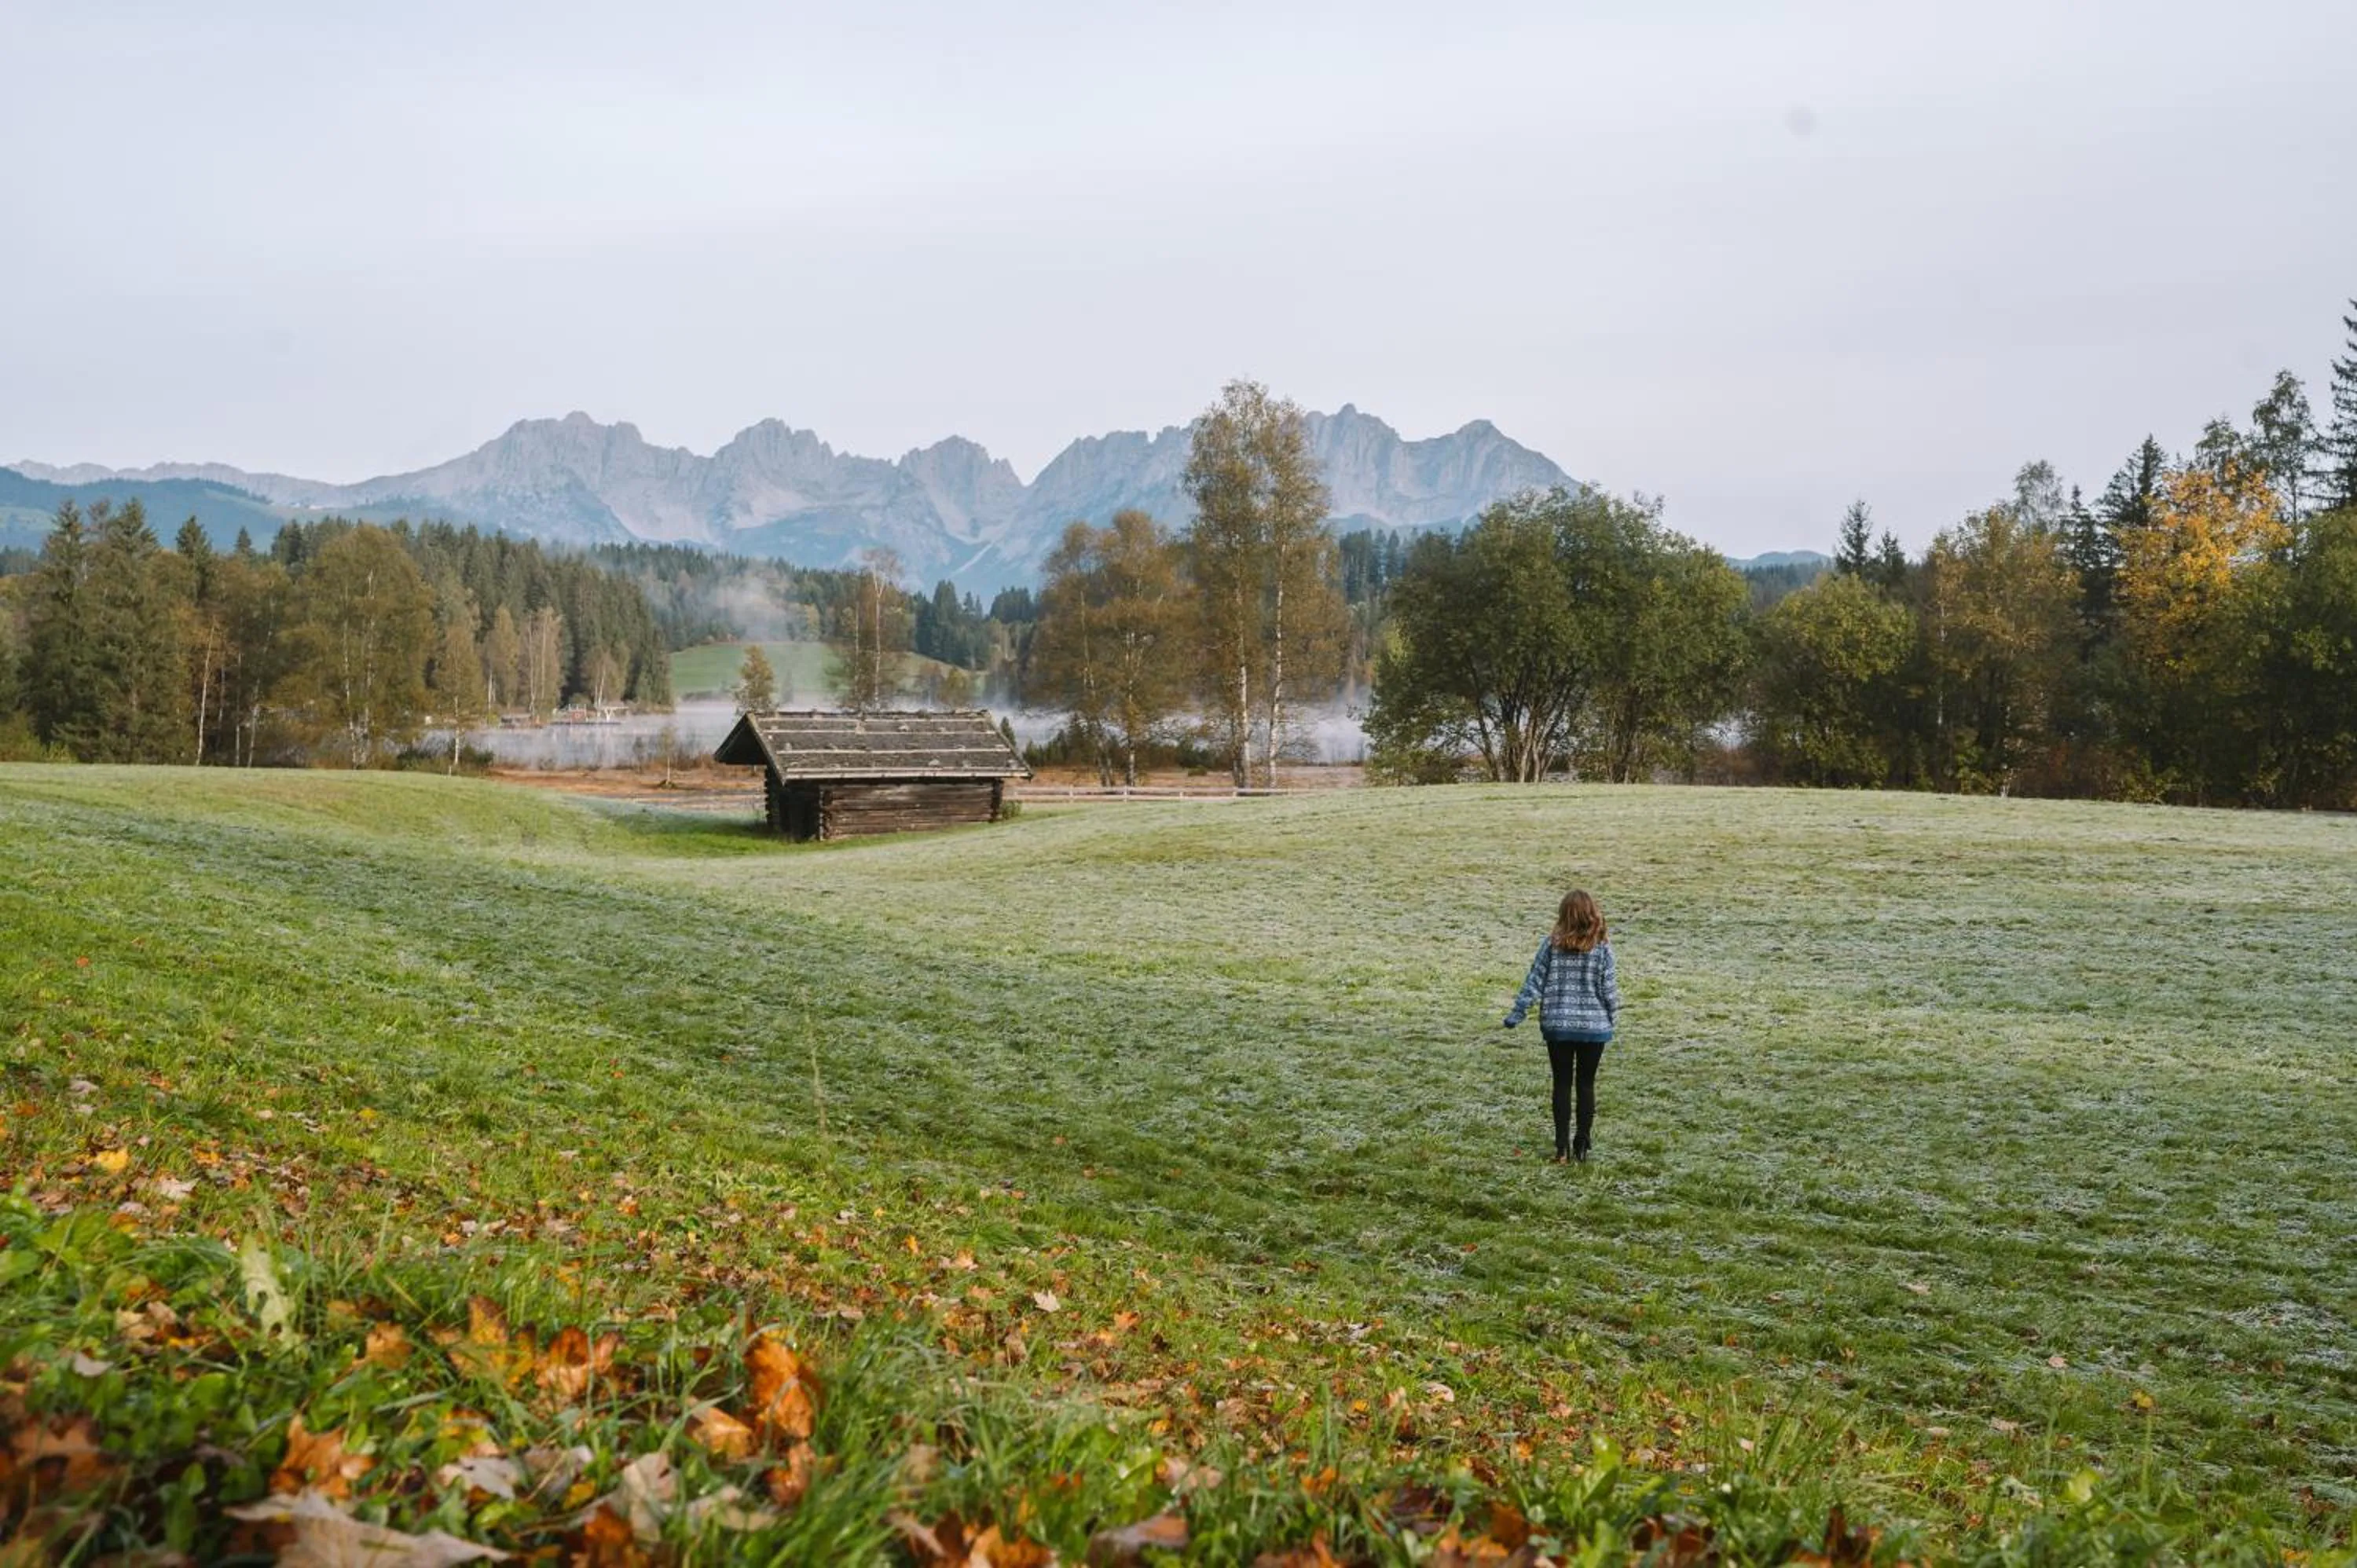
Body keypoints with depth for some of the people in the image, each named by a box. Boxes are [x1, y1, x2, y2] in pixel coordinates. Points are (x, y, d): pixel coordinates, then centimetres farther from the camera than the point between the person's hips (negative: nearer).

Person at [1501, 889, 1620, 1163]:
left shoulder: (1552, 944, -6)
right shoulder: (1602, 947, -8)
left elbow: (1535, 981, -5)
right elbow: (1608, 988, -4)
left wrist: (1517, 1014, 2)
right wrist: (1613, 1017, 12)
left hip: (1557, 1025, 1)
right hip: (1594, 1026, 0)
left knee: (1562, 1084, 9)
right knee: (1586, 1085, 10)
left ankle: (1562, 1146, 9)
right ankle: (1582, 1145, 13)